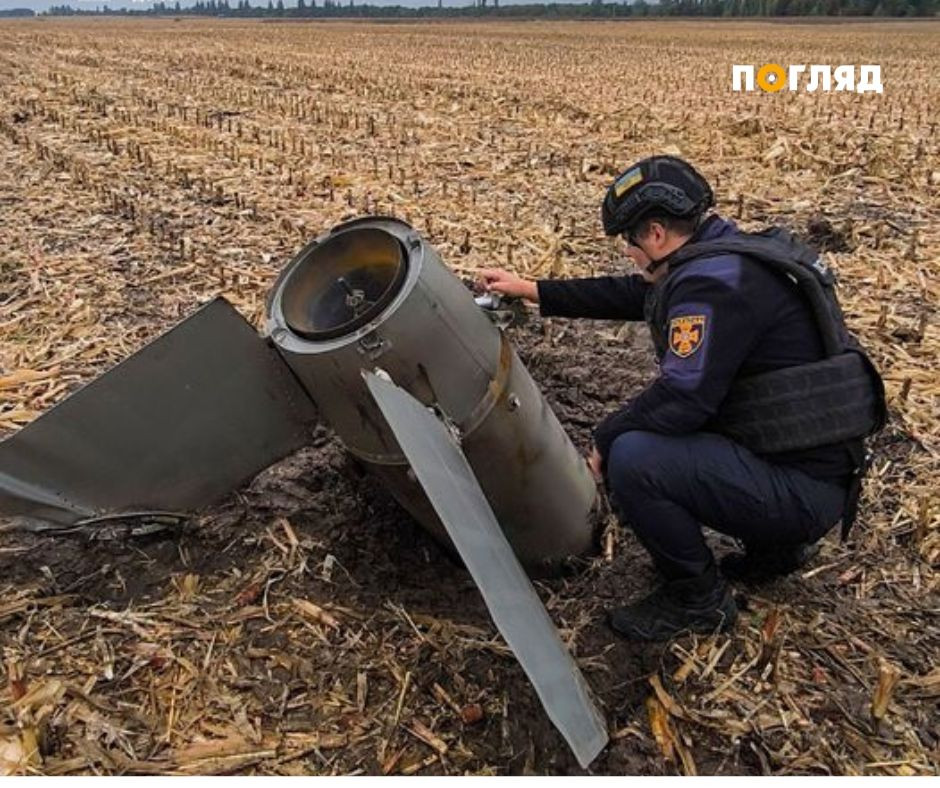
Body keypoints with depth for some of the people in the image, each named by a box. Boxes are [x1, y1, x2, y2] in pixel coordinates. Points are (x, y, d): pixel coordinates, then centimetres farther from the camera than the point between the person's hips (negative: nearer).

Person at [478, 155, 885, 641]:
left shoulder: (715, 281, -23)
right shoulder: (721, 257, 9)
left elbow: (681, 399, -28)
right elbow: (631, 295, 18)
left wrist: (605, 438, -10)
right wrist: (532, 290, 21)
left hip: (801, 488, -10)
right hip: (800, 459, 10)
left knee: (632, 459, -23)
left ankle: (698, 599, 1)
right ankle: (776, 546, 23)